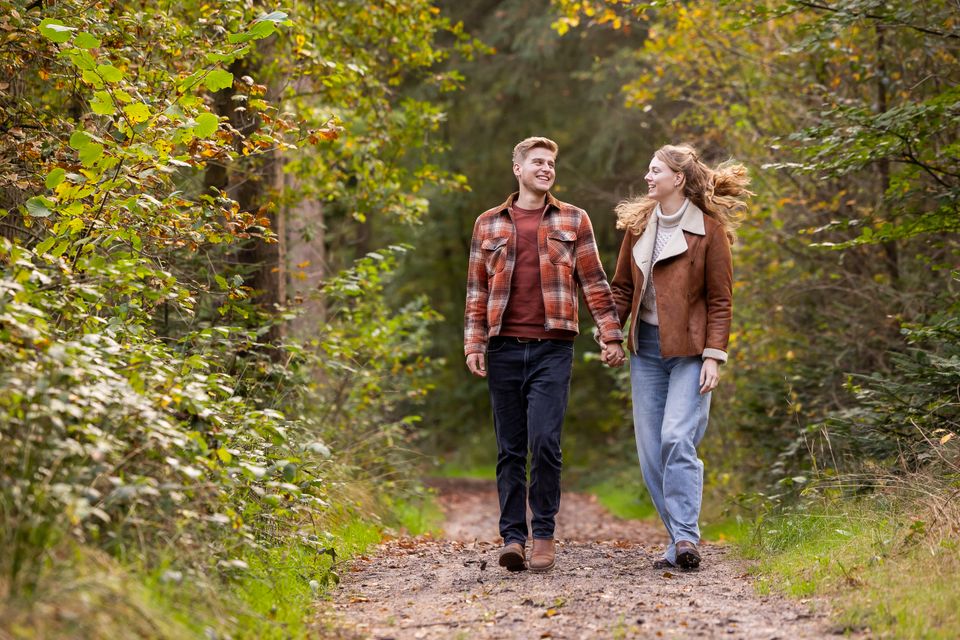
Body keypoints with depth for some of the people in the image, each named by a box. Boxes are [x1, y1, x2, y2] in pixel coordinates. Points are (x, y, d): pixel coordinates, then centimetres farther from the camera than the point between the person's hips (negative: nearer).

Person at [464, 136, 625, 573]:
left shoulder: (572, 220, 10)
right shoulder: (489, 224, 12)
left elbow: (594, 282, 8)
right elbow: (476, 290, 13)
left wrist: (611, 335, 1)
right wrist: (473, 344, 4)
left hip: (552, 348, -2)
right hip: (504, 349, 2)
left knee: (545, 442, -11)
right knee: (510, 448, 3)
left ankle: (544, 533, 0)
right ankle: (513, 536, 8)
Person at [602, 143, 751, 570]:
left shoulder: (709, 230, -5)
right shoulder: (638, 225, 10)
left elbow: (720, 299, -5)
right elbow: (622, 286, 15)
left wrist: (714, 356, -12)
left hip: (689, 349, -6)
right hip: (646, 347, 6)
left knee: (677, 438, -17)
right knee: (650, 448, 3)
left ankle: (685, 538, -15)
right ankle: (680, 540, 10)